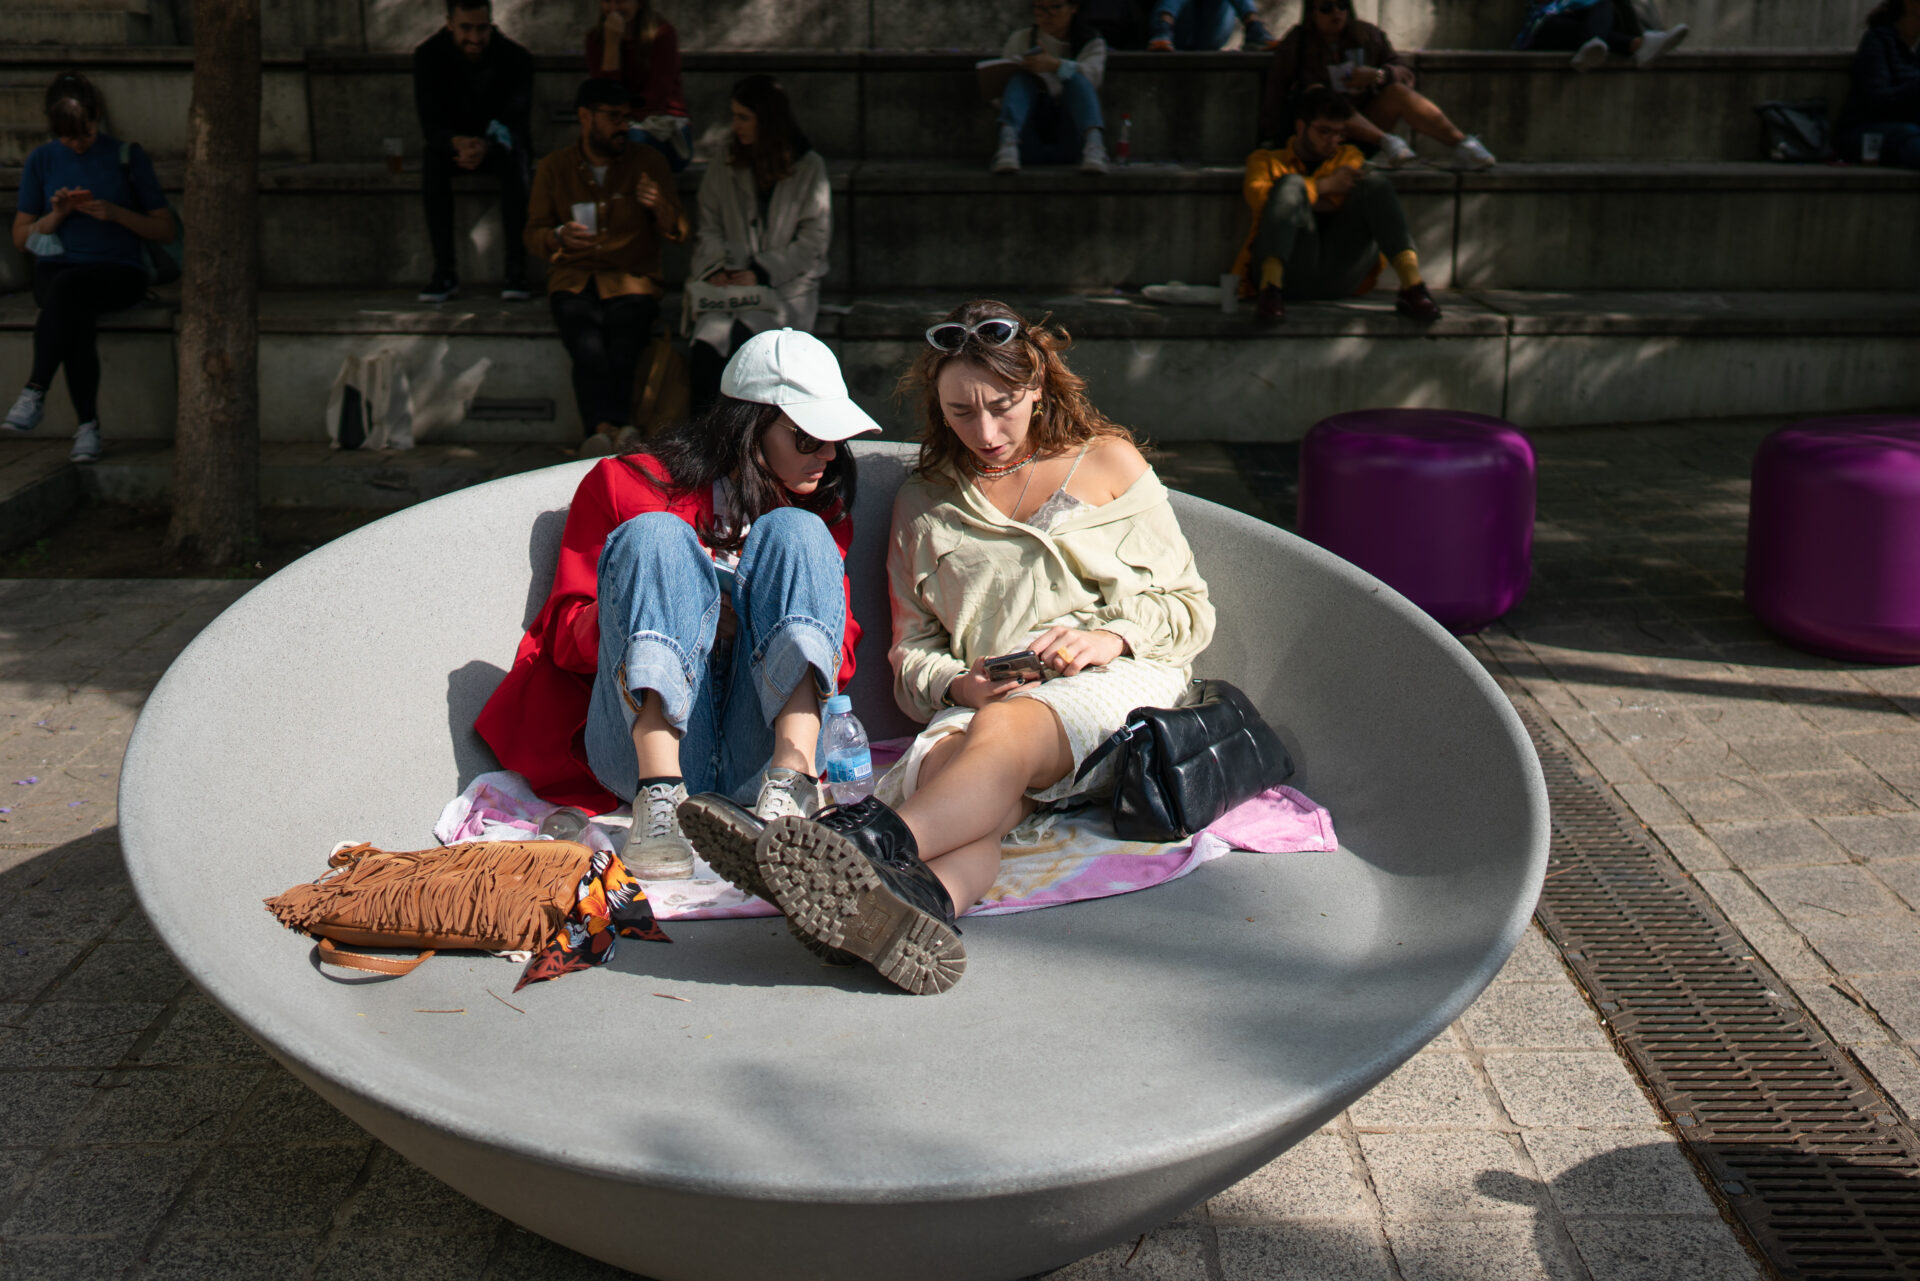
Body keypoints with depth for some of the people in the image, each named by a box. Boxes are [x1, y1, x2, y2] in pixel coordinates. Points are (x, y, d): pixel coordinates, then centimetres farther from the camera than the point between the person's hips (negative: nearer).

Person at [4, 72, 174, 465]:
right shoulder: (42, 160, 10)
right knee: (75, 316, -35)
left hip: (119, 271, -2)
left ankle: (35, 392, -36)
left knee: (67, 285, -38)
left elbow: (165, 231, 4)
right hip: (57, 267, 2)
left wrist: (115, 213, -13)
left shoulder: (127, 156, 4)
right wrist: (57, 214, -7)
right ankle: (88, 426, -33)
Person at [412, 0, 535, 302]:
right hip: (451, 143, 1)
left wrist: (486, 147, -44)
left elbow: (517, 123, -21)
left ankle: (517, 270, -33)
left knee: (514, 158, -35)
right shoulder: (429, 55, -13)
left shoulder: (516, 58, -16)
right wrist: (457, 143, -43)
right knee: (431, 158, -33)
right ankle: (444, 270, -31)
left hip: (500, 144, -1)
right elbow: (430, 122, -18)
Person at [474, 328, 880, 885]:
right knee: (654, 534, -20)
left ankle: (790, 780, -36)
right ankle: (660, 796, -39)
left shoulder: (822, 514, 25)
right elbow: (562, 633, 12)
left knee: (794, 531, -14)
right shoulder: (627, 485, 16)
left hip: (756, 754, 2)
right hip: (642, 740, -1)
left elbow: (843, 646, 17)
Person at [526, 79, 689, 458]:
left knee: (620, 357, -30)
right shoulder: (554, 167, 14)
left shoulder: (649, 162, 12)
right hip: (573, 282, 0)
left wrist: (660, 207, -15)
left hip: (631, 284, 0)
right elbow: (533, 234, 13)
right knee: (590, 352, -31)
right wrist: (560, 237, -10)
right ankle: (607, 433, -42)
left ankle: (602, 436, -32)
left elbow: (677, 234, 8)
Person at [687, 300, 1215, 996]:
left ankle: (877, 837, -67)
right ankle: (920, 902, -70)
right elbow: (912, 651, 22)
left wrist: (1109, 636, -5)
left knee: (1007, 729, -38)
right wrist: (959, 685, -2)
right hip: (983, 699, 2)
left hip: (1118, 683, -2)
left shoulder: (1108, 461, 18)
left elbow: (1188, 606, 16)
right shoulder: (923, 502, 24)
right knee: (946, 754, -37)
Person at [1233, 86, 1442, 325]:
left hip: (1339, 276, 2)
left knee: (1375, 183, -13)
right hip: (1289, 271, -2)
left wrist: (1302, 198, 2)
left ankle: (1411, 283, -35)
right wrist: (1325, 185, -5)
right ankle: (1270, 288, -46)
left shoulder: (1349, 156, 29)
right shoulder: (1266, 160, 21)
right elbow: (1258, 197, -3)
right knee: (1290, 184, -23)